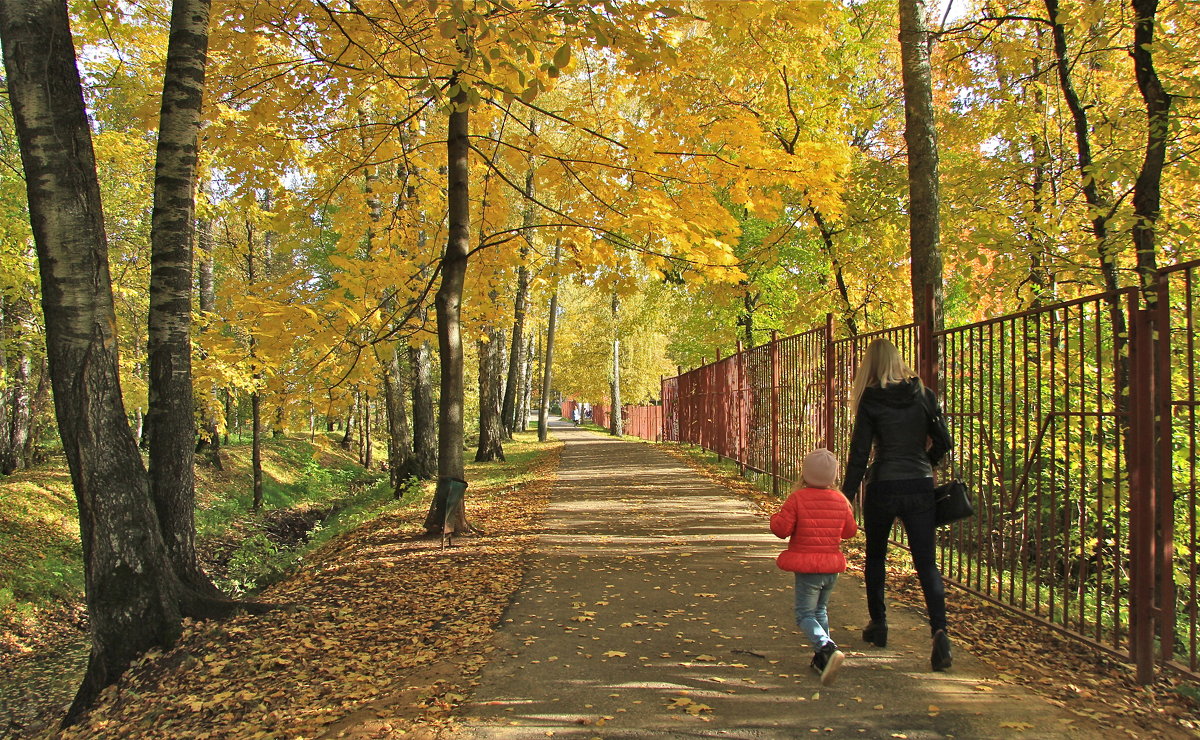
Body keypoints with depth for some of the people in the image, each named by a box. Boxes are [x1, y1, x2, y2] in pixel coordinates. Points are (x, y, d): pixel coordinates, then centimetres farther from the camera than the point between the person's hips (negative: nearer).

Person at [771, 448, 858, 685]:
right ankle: (821, 659, 24)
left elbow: (781, 529, -14)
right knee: (820, 611, 22)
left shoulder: (797, 498, -12)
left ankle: (827, 648, -23)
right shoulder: (841, 500, 3)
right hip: (832, 565, 5)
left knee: (805, 614, 0)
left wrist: (776, 518, 6)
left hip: (807, 567, -5)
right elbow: (850, 531, 12)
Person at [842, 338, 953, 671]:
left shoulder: (871, 400, -5)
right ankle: (939, 629, -16)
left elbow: (859, 452, -7)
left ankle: (877, 625, 26)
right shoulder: (924, 394, 3)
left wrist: (847, 494, -2)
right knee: (926, 562, 2)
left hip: (883, 486, -2)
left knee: (875, 556, 18)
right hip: (920, 487, 2)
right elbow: (942, 442, 6)